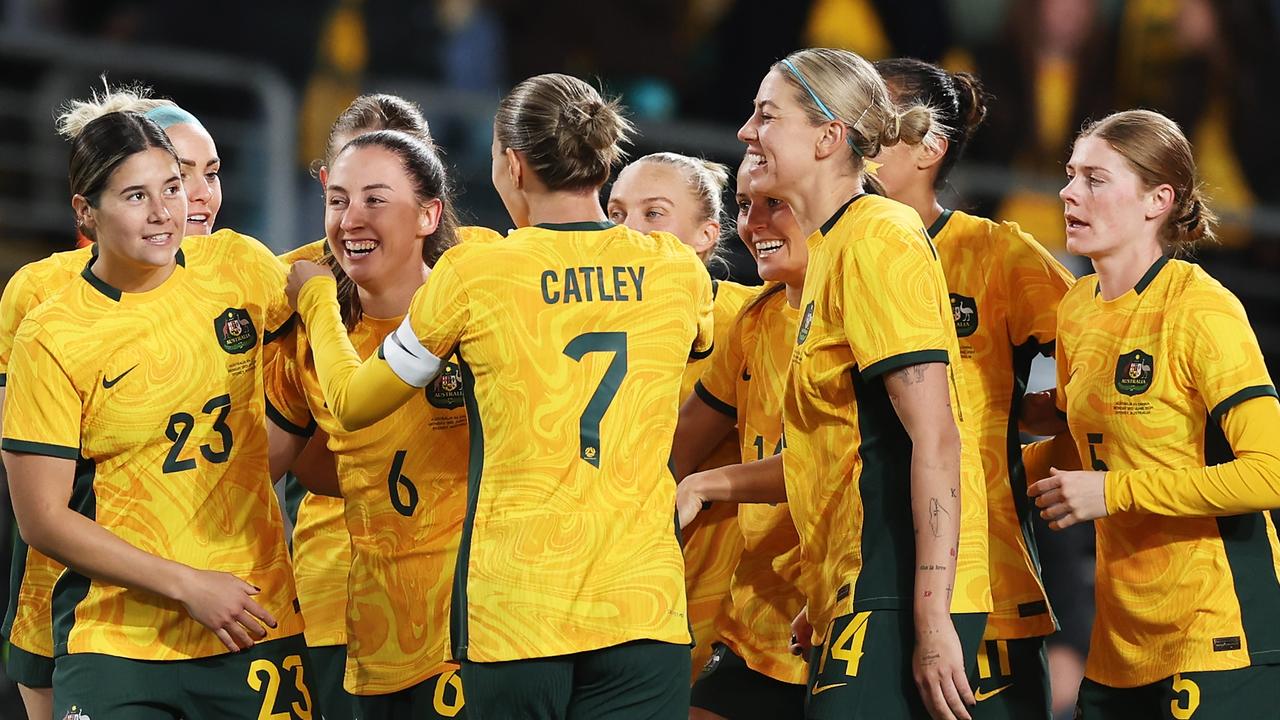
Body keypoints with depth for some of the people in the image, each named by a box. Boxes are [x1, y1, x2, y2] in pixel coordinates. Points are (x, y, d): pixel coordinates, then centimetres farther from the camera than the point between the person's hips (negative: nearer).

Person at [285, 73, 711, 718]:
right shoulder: (678, 271, 3)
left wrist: (315, 296, 29)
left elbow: (351, 401, 10)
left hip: (515, 611, -2)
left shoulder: (473, 275, -4)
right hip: (643, 607, 2)